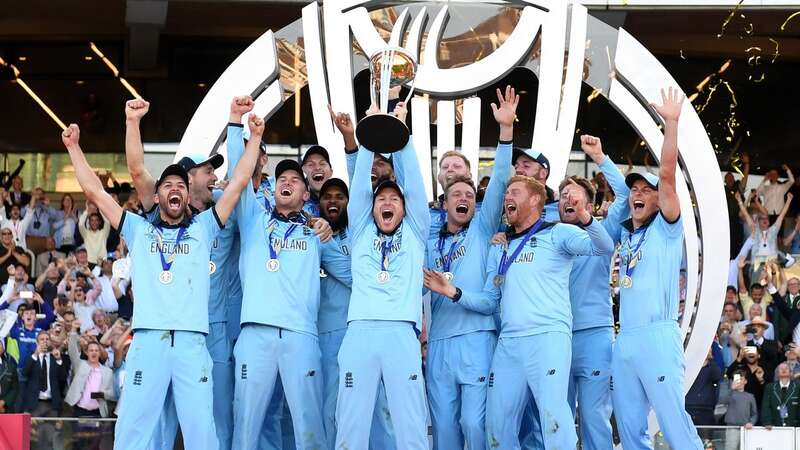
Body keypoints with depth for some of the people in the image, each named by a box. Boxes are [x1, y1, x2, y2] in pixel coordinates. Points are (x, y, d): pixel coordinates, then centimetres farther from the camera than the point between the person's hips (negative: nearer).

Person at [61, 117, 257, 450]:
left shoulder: (203, 228, 19)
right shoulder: (139, 230, 19)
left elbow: (238, 183, 16)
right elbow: (95, 191, 18)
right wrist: (73, 146, 18)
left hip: (192, 341, 0)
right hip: (148, 339, 0)